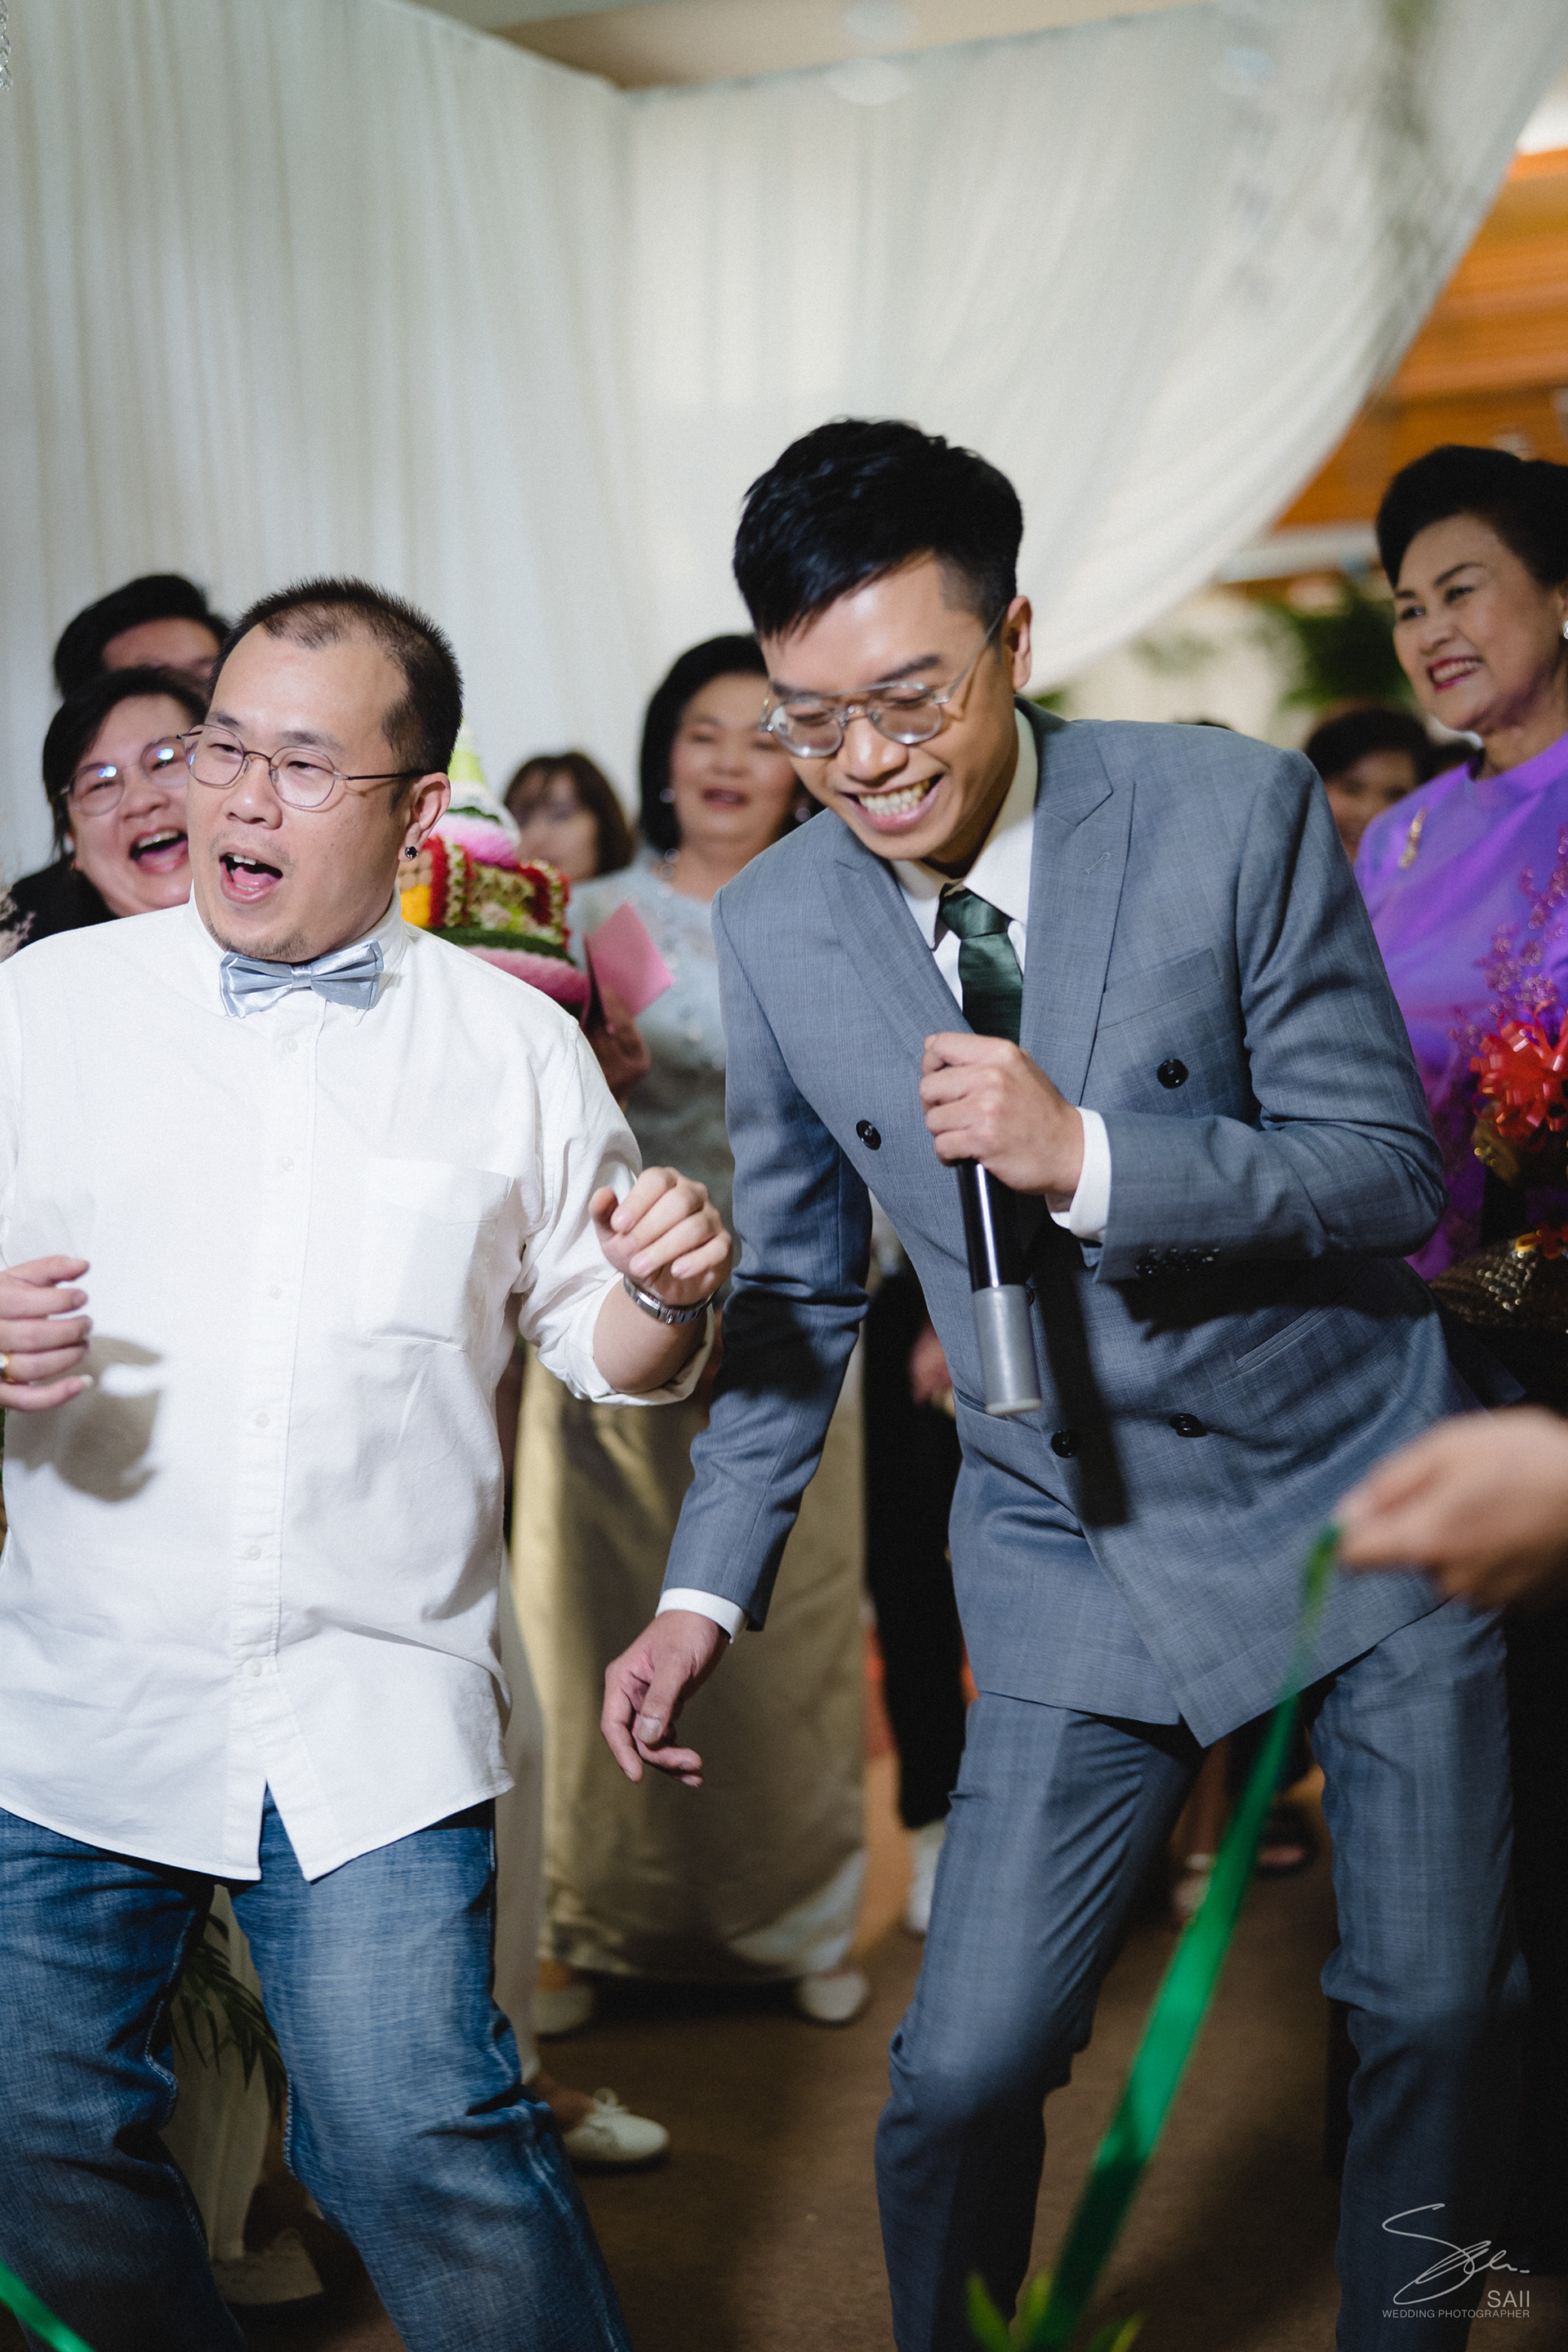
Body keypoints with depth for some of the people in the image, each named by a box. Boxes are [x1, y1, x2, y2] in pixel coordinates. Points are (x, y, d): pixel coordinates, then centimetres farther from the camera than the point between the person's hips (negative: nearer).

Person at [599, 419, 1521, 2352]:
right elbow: (798, 1285, 6)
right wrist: (707, 1590, 1)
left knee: (1439, 2013, 7)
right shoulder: (772, 929, -5)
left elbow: (1390, 1174, -13)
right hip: (1070, 1549, 1)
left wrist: (1085, 1155, -27)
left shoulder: (1235, 811, -13)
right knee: (960, 2072, -1)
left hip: (1357, 1491, -1)